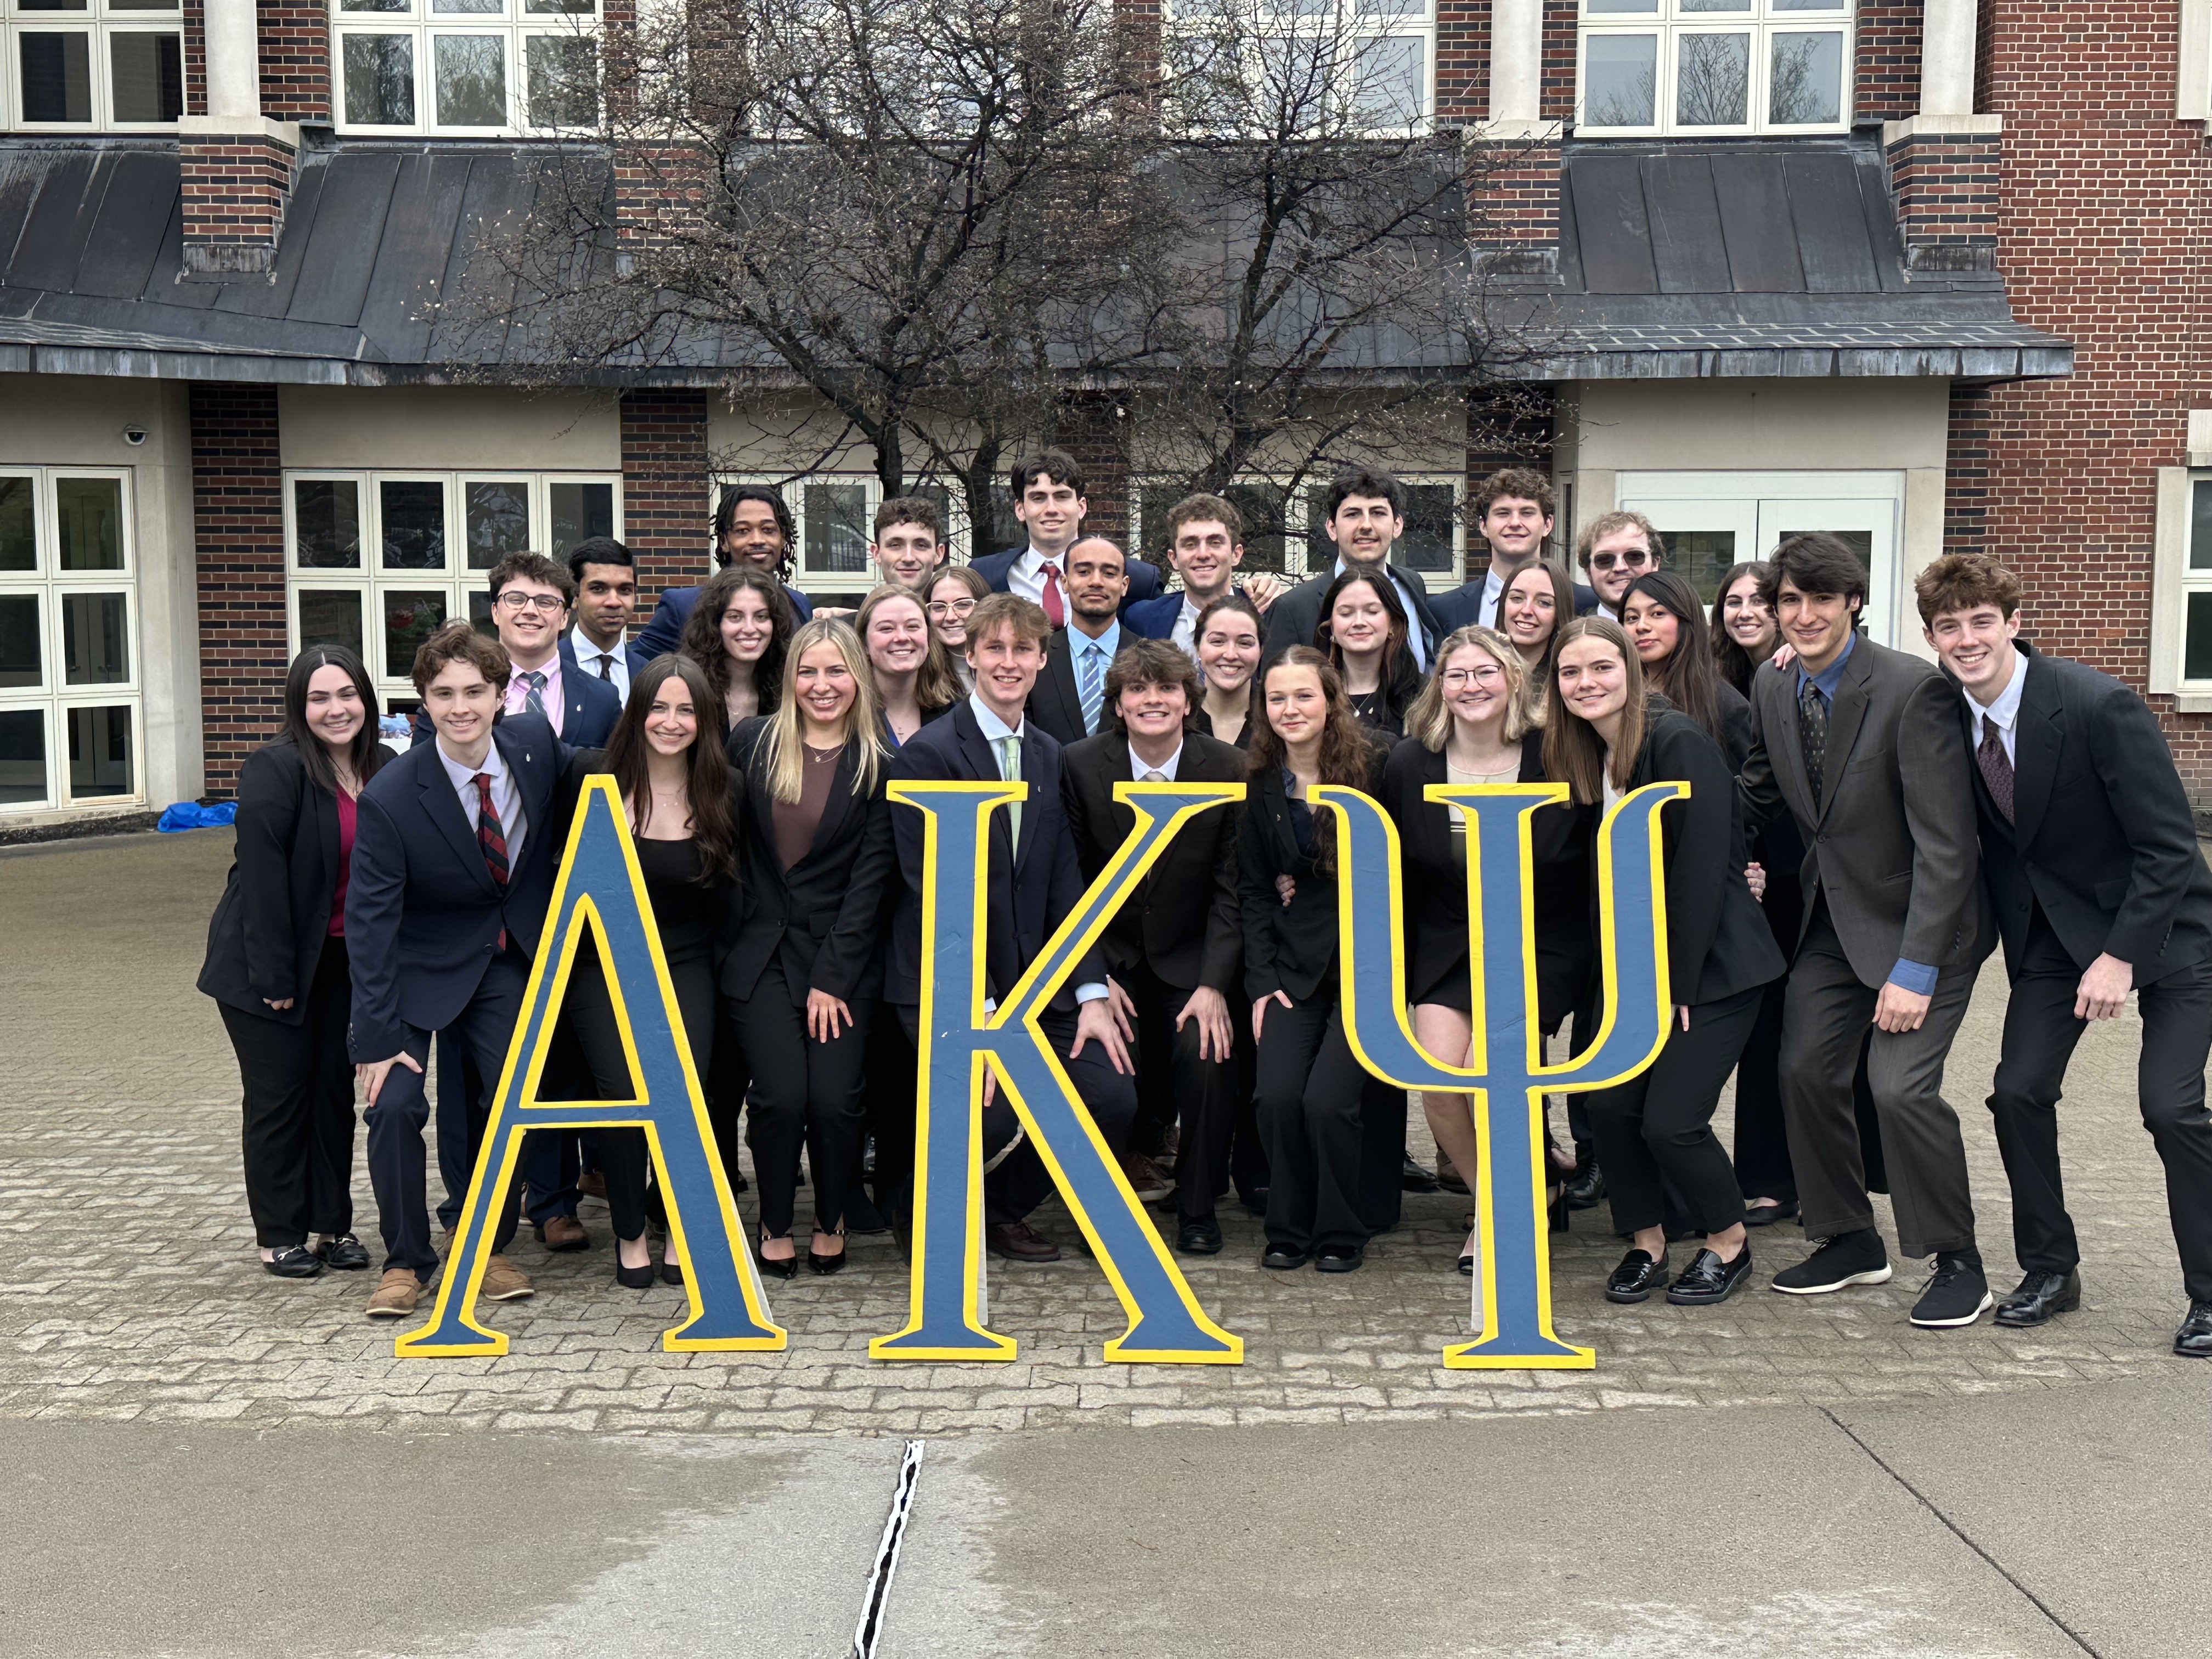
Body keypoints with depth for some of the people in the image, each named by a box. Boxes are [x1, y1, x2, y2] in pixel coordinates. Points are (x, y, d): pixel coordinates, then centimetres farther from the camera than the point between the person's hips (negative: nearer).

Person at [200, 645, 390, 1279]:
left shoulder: (385, 770, 2)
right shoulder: (274, 770, -17)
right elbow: (263, 875, -19)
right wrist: (275, 976, -20)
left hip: (345, 961, 5)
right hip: (267, 963, -5)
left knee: (336, 1089, 9)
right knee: (280, 1096, 2)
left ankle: (334, 1225, 20)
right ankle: (279, 1237, 13)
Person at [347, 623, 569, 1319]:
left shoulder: (536, 741, -15)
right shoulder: (390, 797, -24)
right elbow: (369, 920, -20)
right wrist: (379, 1034, -22)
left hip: (513, 955, 3)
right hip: (421, 965, -3)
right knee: (394, 1102, -13)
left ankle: (488, 1250, 16)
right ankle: (405, 1260, 6)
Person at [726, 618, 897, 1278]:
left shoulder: (878, 764, -1)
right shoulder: (753, 742, 2)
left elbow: (870, 877, -4)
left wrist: (832, 978, -8)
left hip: (842, 957, -1)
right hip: (762, 952, 1)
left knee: (835, 1099, -10)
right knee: (781, 1096, -11)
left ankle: (832, 1220, 18)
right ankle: (775, 1224, 15)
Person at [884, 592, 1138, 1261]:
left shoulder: (1048, 756, 13)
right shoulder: (927, 755, -8)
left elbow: (1065, 883, 10)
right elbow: (934, 894, -13)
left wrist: (1091, 993, -1)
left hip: (1031, 978, 6)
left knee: (1111, 1099, -8)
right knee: (991, 1119, -22)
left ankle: (1000, 1212, 16)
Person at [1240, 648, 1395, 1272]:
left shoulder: (1377, 767, -5)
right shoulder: (1260, 783, 7)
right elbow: (1254, 888, 8)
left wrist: (1308, 887, -6)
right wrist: (1262, 980, -1)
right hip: (1293, 966, 3)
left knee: (1328, 1099, -16)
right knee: (1277, 1096, -13)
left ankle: (1343, 1232, 7)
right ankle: (1289, 1229, 9)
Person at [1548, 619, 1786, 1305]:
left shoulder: (1678, 742, -16)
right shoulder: (1582, 758, 7)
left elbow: (1703, 870, -19)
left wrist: (1676, 985, -17)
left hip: (1714, 964, -7)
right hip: (1640, 965, 7)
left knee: (1670, 1120, -11)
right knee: (1609, 1103, -5)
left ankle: (1728, 1245, 16)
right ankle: (1646, 1245, 16)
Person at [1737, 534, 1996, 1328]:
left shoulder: (1913, 689, -22)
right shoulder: (1771, 691, 0)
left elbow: (1945, 843, -23)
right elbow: (1754, 799, 13)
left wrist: (1914, 971, -25)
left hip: (1919, 919, -7)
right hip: (1832, 918, 7)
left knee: (1900, 1084, -16)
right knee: (1805, 1070, 3)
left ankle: (1957, 1262, 4)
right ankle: (1851, 1241, 23)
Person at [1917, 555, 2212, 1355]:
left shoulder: (2100, 706, -25)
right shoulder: (1947, 710, -8)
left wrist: (2122, 956, -23)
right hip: (2053, 924, 5)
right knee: (2019, 1092, -3)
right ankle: (2049, 1271, 15)